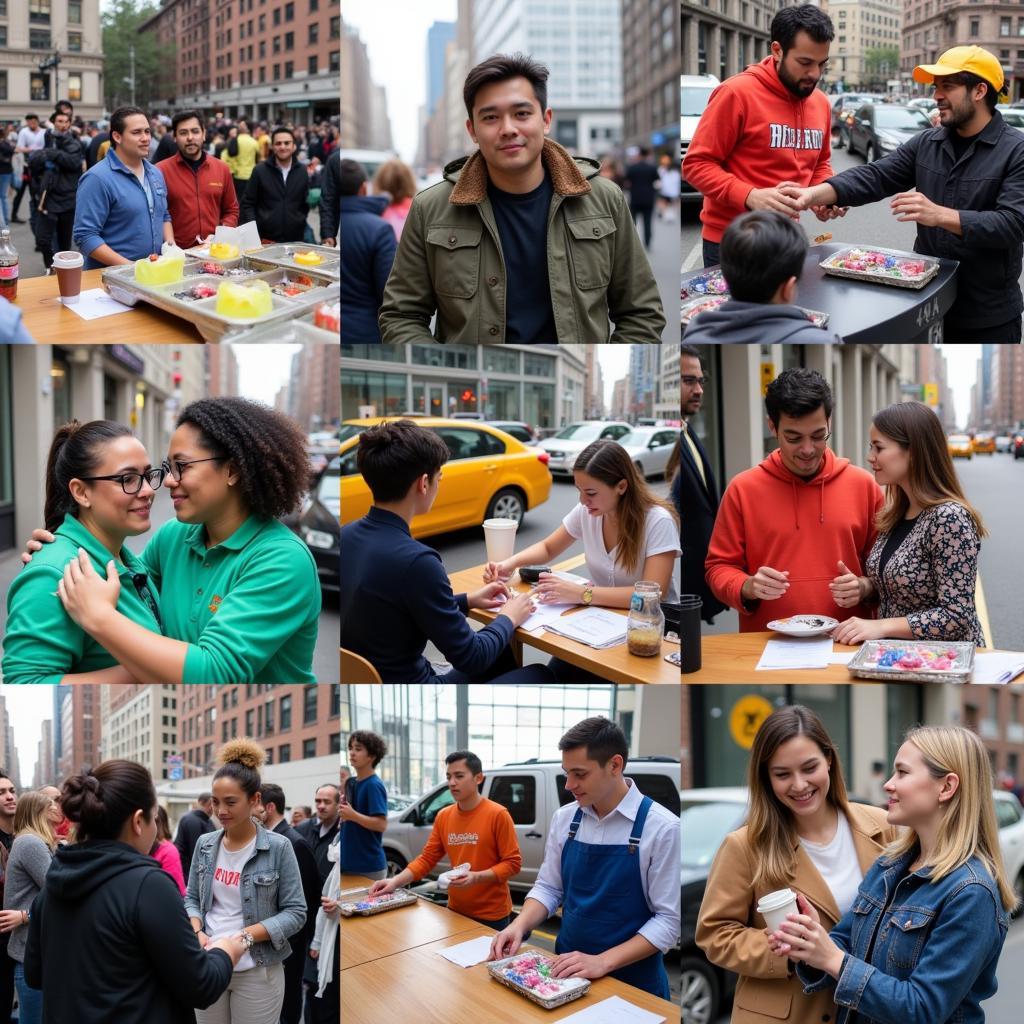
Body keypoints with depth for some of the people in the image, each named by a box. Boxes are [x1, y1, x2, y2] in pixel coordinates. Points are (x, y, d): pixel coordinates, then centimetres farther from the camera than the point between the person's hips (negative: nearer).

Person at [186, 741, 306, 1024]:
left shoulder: (278, 848, -9)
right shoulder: (205, 844, 4)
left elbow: (296, 912, -9)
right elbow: (191, 897, 12)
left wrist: (246, 936, -20)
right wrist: (197, 932, -8)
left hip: (257, 971, -4)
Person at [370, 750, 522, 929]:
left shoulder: (498, 815, -13)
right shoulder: (443, 816, 3)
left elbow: (513, 863, -13)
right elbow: (426, 858, 5)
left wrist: (477, 877, -25)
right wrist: (395, 881, -8)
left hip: (492, 916, -5)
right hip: (456, 911, 5)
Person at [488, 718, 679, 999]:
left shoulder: (662, 828, -14)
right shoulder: (564, 818, 1)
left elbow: (669, 920, -14)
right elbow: (548, 888, 8)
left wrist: (602, 962, -22)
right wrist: (519, 925, -11)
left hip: (632, 982, -3)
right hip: (568, 971, 4)